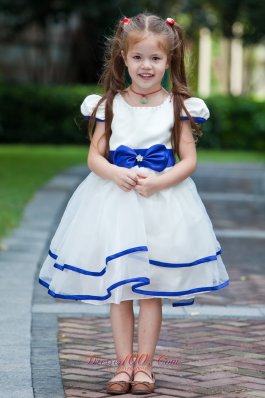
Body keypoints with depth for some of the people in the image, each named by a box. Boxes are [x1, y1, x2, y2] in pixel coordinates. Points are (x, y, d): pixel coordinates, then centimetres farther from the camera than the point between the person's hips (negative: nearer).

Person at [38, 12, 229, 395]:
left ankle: (144, 364, 11)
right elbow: (95, 156, 4)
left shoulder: (178, 105, 0)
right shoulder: (110, 104, 3)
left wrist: (158, 182, -18)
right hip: (115, 201, 1)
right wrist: (115, 174, -17)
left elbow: (189, 161, -2)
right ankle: (124, 364, 13)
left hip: (162, 203, -1)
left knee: (151, 290, 3)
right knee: (118, 289, 4)